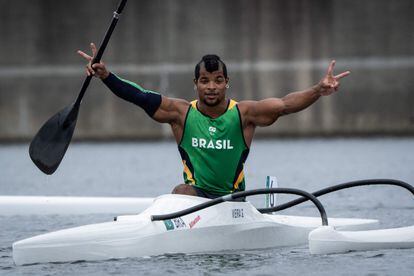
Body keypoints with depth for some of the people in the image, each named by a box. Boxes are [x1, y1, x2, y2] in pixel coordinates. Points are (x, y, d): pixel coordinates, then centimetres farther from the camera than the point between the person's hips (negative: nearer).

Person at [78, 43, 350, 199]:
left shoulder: (243, 113, -5)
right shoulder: (182, 113, -1)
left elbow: (285, 104, -15)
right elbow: (139, 96, -5)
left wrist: (318, 91, -31)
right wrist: (106, 75, -16)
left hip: (233, 197, 1)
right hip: (195, 194, -1)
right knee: (181, 192, -33)